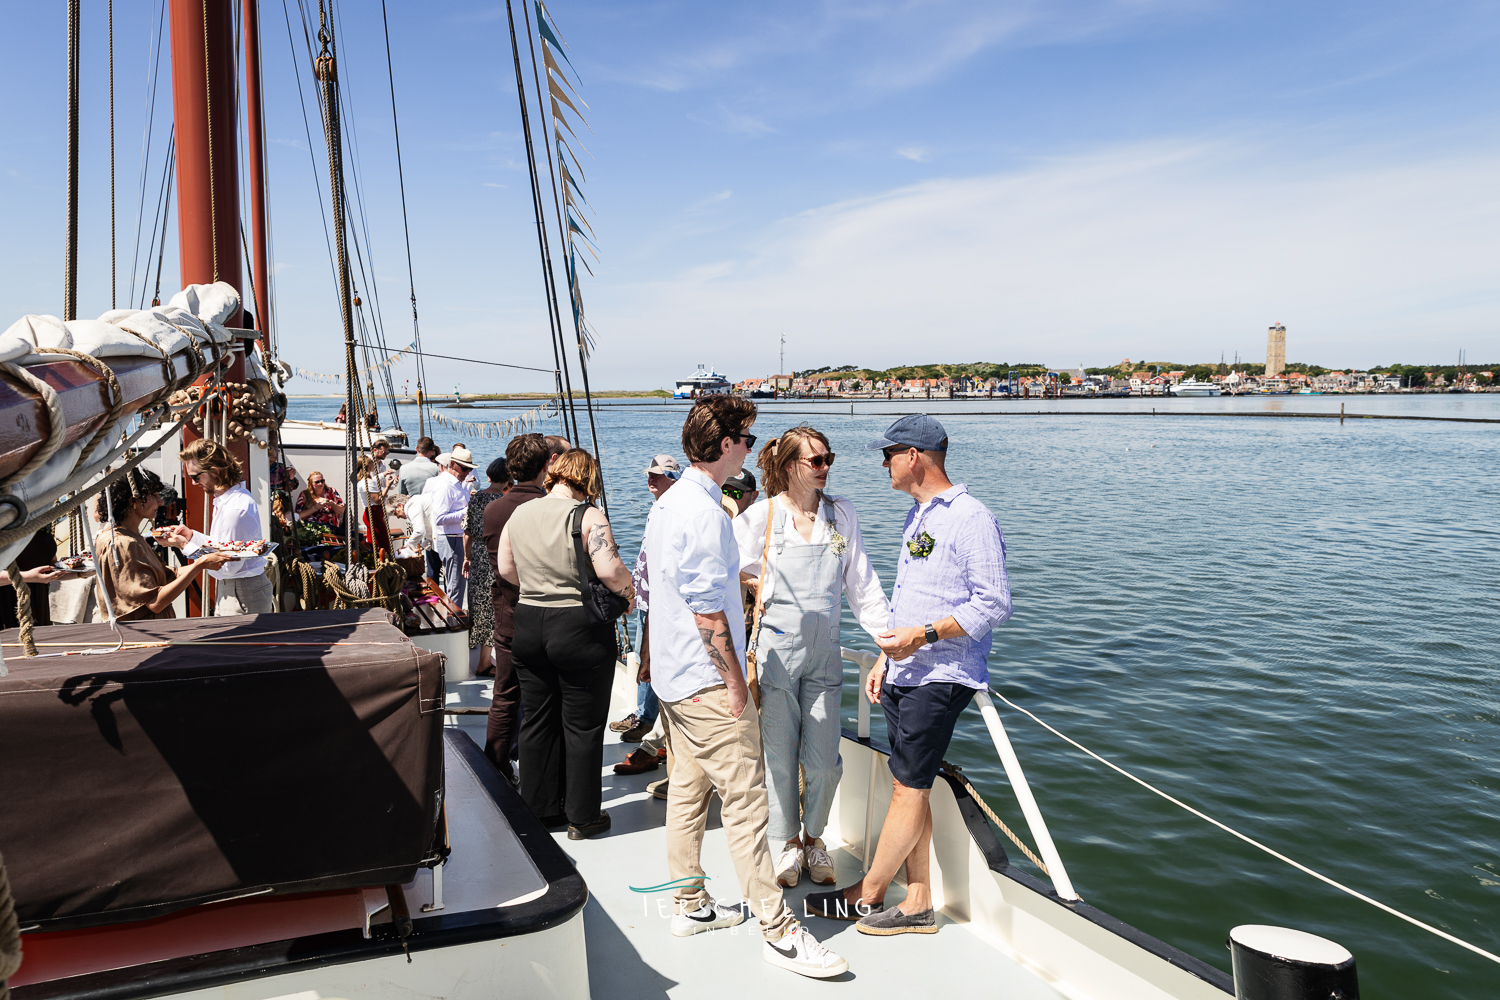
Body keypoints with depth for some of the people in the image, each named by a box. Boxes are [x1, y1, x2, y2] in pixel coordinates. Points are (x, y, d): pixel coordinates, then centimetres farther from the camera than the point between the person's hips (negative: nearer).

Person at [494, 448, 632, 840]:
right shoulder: (588, 517, -14)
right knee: (582, 726, 6)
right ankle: (583, 817, 16)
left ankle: (538, 809, 26)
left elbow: (505, 568, 15)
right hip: (580, 628, -5)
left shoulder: (519, 515, 5)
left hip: (528, 624, 6)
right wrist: (628, 592, -5)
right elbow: (610, 570, -24)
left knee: (537, 720, 16)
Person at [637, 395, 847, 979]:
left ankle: (690, 904, 29)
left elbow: (647, 582, 18)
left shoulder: (666, 504, 10)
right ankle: (778, 931, 1)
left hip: (672, 676, 10)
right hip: (707, 681, -10)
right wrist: (735, 682, -16)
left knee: (688, 790, 17)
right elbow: (708, 611, -22)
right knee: (745, 799, -6)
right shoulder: (705, 512, -21)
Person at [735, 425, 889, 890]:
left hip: (824, 651, 3)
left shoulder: (842, 513, 6)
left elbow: (862, 583, 8)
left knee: (824, 761, 4)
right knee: (780, 758, 6)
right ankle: (789, 843, 27)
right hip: (776, 648, -2)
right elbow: (735, 579, 2)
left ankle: (814, 838, 29)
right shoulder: (760, 517, -4)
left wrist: (891, 637, 1)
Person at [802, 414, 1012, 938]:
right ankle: (918, 905, 20)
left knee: (908, 788, 0)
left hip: (940, 677, -9)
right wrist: (886, 660, 19)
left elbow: (993, 605, -17)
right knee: (908, 786, 11)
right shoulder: (917, 516, 17)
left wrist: (925, 634, -23)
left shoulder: (972, 519, -13)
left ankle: (867, 895, 13)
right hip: (905, 673, 9)